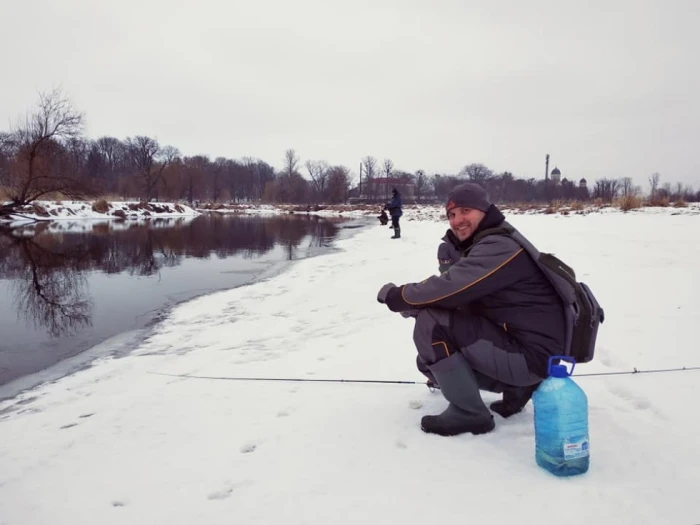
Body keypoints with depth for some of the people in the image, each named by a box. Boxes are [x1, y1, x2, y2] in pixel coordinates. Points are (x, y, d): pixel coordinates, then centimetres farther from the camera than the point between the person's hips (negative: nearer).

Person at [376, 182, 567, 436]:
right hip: (514, 349, 10)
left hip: (529, 355, -10)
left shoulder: (500, 247, -18)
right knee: (430, 360, 15)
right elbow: (456, 293, 10)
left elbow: (451, 289, -28)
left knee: (430, 325, -21)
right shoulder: (479, 248, 15)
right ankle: (515, 386, 13)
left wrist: (397, 296, -13)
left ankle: (468, 413, -8)